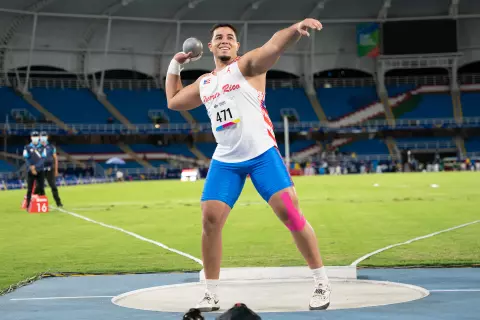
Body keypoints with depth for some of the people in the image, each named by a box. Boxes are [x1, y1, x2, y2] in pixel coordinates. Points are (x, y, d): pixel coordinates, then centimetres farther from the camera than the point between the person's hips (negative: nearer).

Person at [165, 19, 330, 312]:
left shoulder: (247, 65, 0)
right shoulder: (204, 83, 18)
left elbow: (274, 46, -20)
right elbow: (173, 101, 32)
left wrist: (295, 29, -40)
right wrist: (175, 66, 27)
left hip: (262, 154, -5)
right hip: (225, 161, 5)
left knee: (290, 213, -12)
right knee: (210, 221, -4)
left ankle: (322, 282, -1)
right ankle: (211, 294, 9)